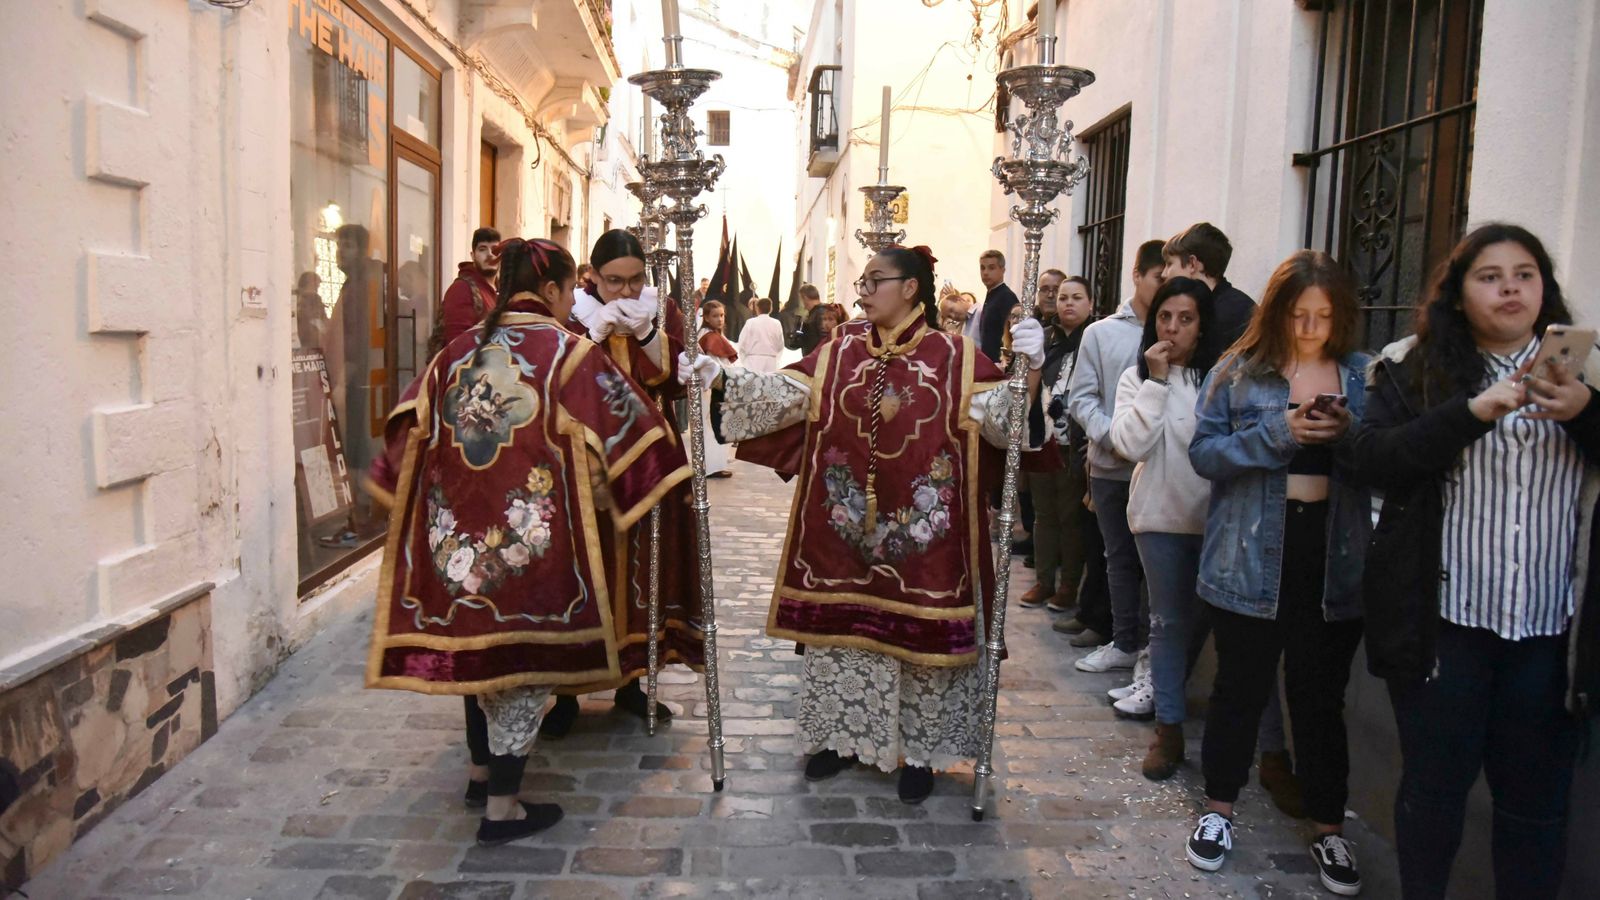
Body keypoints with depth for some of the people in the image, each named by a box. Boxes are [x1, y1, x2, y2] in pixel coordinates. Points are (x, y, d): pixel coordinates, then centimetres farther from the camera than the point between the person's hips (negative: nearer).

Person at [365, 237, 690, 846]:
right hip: (532, 532, -6)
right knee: (524, 657, 4)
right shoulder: (566, 352, -6)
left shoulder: (459, 349, 8)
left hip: (461, 524, 6)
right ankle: (502, 806, 10)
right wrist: (669, 464, 13)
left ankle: (482, 772, 36)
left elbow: (412, 428, 12)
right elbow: (628, 423, -3)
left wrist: (400, 484, 27)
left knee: (479, 641, 21)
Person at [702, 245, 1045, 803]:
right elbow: (783, 395, -1)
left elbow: (1001, 417, -10)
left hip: (922, 535, -3)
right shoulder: (837, 353, 4)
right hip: (844, 532, 3)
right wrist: (723, 377, -10)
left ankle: (918, 750, 23)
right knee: (842, 631, 12)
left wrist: (1028, 370, -26)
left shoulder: (955, 358, -3)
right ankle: (842, 735, 30)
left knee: (919, 632, 7)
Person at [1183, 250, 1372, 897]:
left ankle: (1329, 829, 27)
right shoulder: (1238, 372, -1)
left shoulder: (1365, 375, 6)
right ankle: (1219, 809, 28)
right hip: (1251, 559, -1)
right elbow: (1204, 452, -8)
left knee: (1321, 697, 10)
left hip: (1334, 560, 2)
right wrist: (1277, 432, -21)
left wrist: (1350, 433, -17)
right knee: (1241, 687, 10)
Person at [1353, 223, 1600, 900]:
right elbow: (1374, 460, -10)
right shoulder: (1411, 368, 2)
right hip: (1443, 619, -1)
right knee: (1434, 783, 10)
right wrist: (1471, 411, -20)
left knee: (1536, 795, 10)